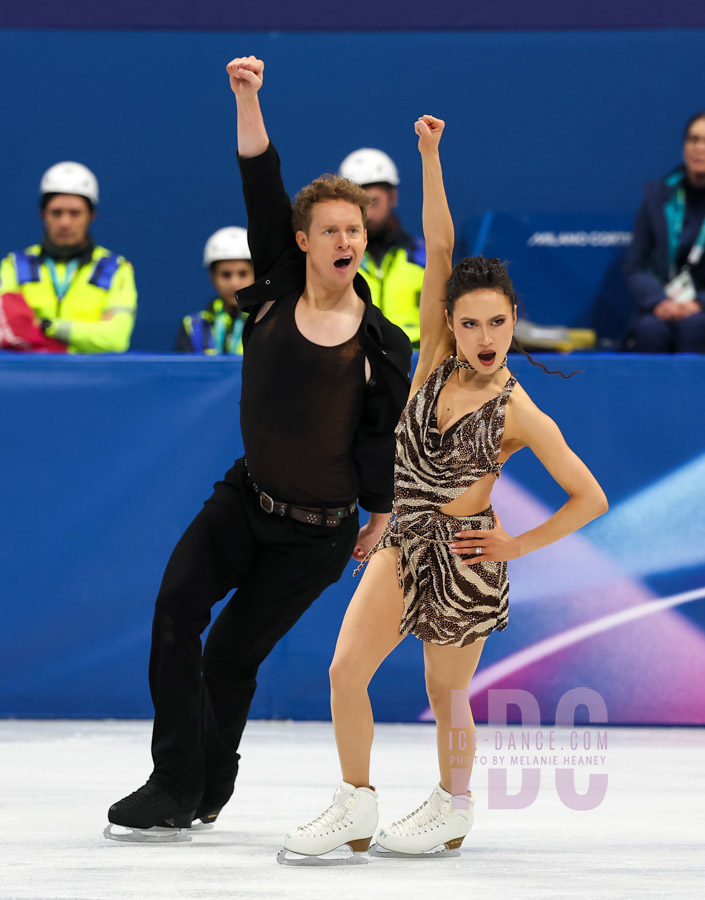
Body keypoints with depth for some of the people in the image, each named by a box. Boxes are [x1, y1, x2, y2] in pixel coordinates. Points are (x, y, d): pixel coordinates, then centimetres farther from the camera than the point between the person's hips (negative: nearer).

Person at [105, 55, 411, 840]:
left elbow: (389, 436, 2)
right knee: (177, 605, -17)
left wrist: (383, 517, 4)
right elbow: (262, 190, -6)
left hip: (318, 532, -2)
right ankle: (174, 782, -15)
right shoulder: (276, 292, 0)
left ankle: (205, 789, 18)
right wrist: (248, 99, -13)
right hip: (246, 498, 3)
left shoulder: (381, 344, -6)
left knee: (233, 652, -1)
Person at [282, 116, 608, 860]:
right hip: (403, 540, 4)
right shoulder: (436, 360, -5)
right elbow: (438, 250, -12)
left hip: (463, 555, -3)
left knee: (446, 694, 10)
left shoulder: (520, 415, -13)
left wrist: (519, 546, -7)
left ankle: (453, 809, 33)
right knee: (346, 671, -7)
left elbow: (591, 498, -8)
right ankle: (355, 808, 7)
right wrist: (430, 158, -19)